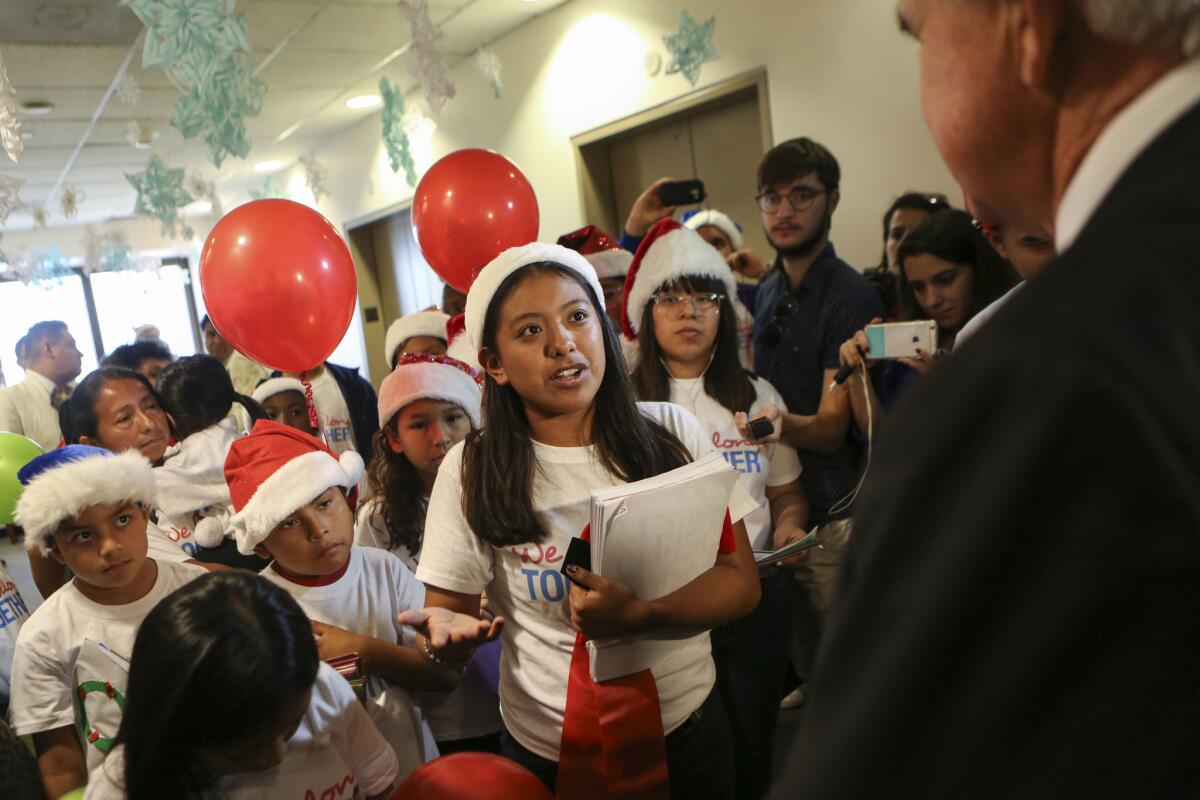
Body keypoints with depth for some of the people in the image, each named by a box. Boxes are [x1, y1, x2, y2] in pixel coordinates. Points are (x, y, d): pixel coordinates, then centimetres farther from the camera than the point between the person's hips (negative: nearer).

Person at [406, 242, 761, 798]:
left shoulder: (671, 433, -9)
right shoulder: (470, 472, -12)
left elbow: (741, 581, -9)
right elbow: (450, 609, -9)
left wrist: (639, 615, -27)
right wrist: (447, 635, -33)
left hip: (686, 723, 2)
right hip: (548, 751, -1)